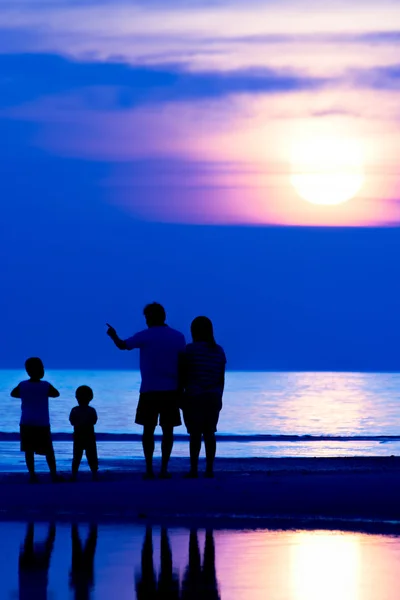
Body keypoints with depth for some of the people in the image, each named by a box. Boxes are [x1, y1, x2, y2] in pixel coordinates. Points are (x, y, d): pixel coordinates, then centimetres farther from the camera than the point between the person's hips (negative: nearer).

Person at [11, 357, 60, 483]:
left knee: (29, 450, 4)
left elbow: (13, 394, 16)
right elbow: (56, 394, 11)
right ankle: (54, 475, 7)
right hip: (42, 424, -1)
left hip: (26, 424, 1)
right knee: (48, 450, 7)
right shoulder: (46, 386, -8)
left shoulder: (22, 385, -3)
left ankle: (32, 475, -1)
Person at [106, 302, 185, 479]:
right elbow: (182, 365, 5)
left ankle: (149, 469, 2)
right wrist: (181, 391, 12)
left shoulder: (145, 336, -4)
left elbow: (123, 345, 6)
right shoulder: (178, 337, 3)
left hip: (149, 391, -1)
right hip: (170, 391, 1)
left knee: (148, 430, 7)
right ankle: (164, 469, 1)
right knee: (167, 430, 5)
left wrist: (113, 335, 26)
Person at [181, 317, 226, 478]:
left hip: (194, 397, -4)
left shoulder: (190, 350, -9)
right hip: (213, 397, 4)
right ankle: (209, 470, 3)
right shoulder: (219, 351, 6)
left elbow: (183, 376, -7)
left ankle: (193, 470, -5)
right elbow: (222, 378, 8)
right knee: (209, 433, 6)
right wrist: (219, 398, 16)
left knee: (195, 434, -3)